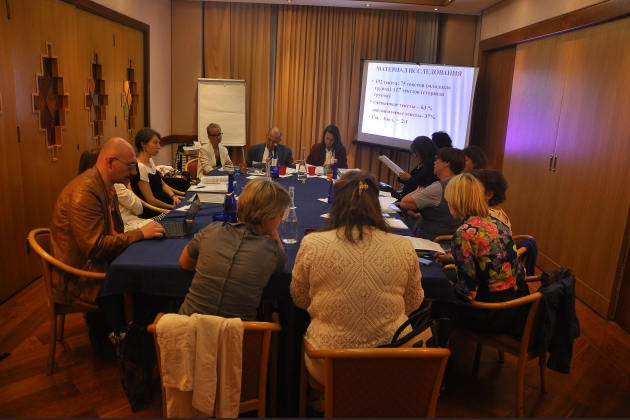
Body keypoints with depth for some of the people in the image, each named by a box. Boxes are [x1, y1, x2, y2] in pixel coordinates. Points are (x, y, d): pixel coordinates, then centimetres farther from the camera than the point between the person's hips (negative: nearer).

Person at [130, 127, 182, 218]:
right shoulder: (140, 168, -20)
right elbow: (151, 200, -20)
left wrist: (174, 197, -2)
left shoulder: (150, 161, 7)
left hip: (163, 202, 8)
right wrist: (173, 207, -11)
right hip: (153, 212, -8)